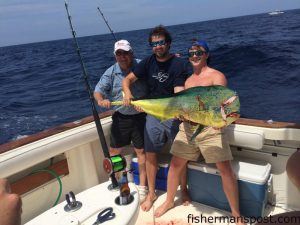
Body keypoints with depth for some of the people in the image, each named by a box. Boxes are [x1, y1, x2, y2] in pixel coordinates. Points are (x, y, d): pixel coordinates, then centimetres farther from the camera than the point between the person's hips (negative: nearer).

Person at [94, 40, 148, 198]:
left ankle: (142, 186, 24)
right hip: (120, 117, 3)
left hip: (140, 116, -3)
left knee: (141, 151, 6)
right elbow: (98, 90, -4)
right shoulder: (111, 72, -2)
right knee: (114, 150, 15)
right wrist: (101, 100, -24)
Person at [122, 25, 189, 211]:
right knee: (150, 154, 6)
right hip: (153, 114, 3)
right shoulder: (148, 62, 1)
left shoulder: (178, 64, -11)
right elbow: (128, 79, 3)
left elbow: (179, 94, -20)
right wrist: (127, 92, -19)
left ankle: (184, 189, 29)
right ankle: (151, 193, 23)